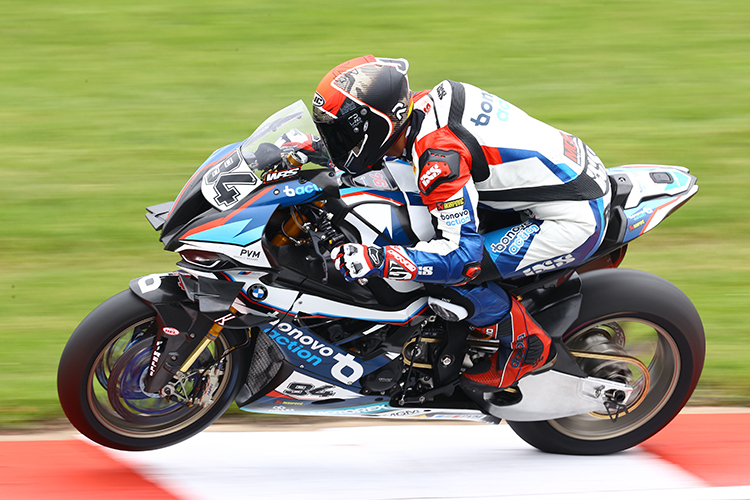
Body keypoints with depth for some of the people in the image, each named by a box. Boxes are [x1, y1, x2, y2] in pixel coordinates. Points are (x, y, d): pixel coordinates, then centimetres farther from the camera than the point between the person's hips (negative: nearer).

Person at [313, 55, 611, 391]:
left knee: (457, 275, -17)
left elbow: (462, 255, -29)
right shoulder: (423, 104, 2)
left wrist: (375, 261, -33)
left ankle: (528, 347, 2)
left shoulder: (438, 157, -25)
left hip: (573, 220, -10)